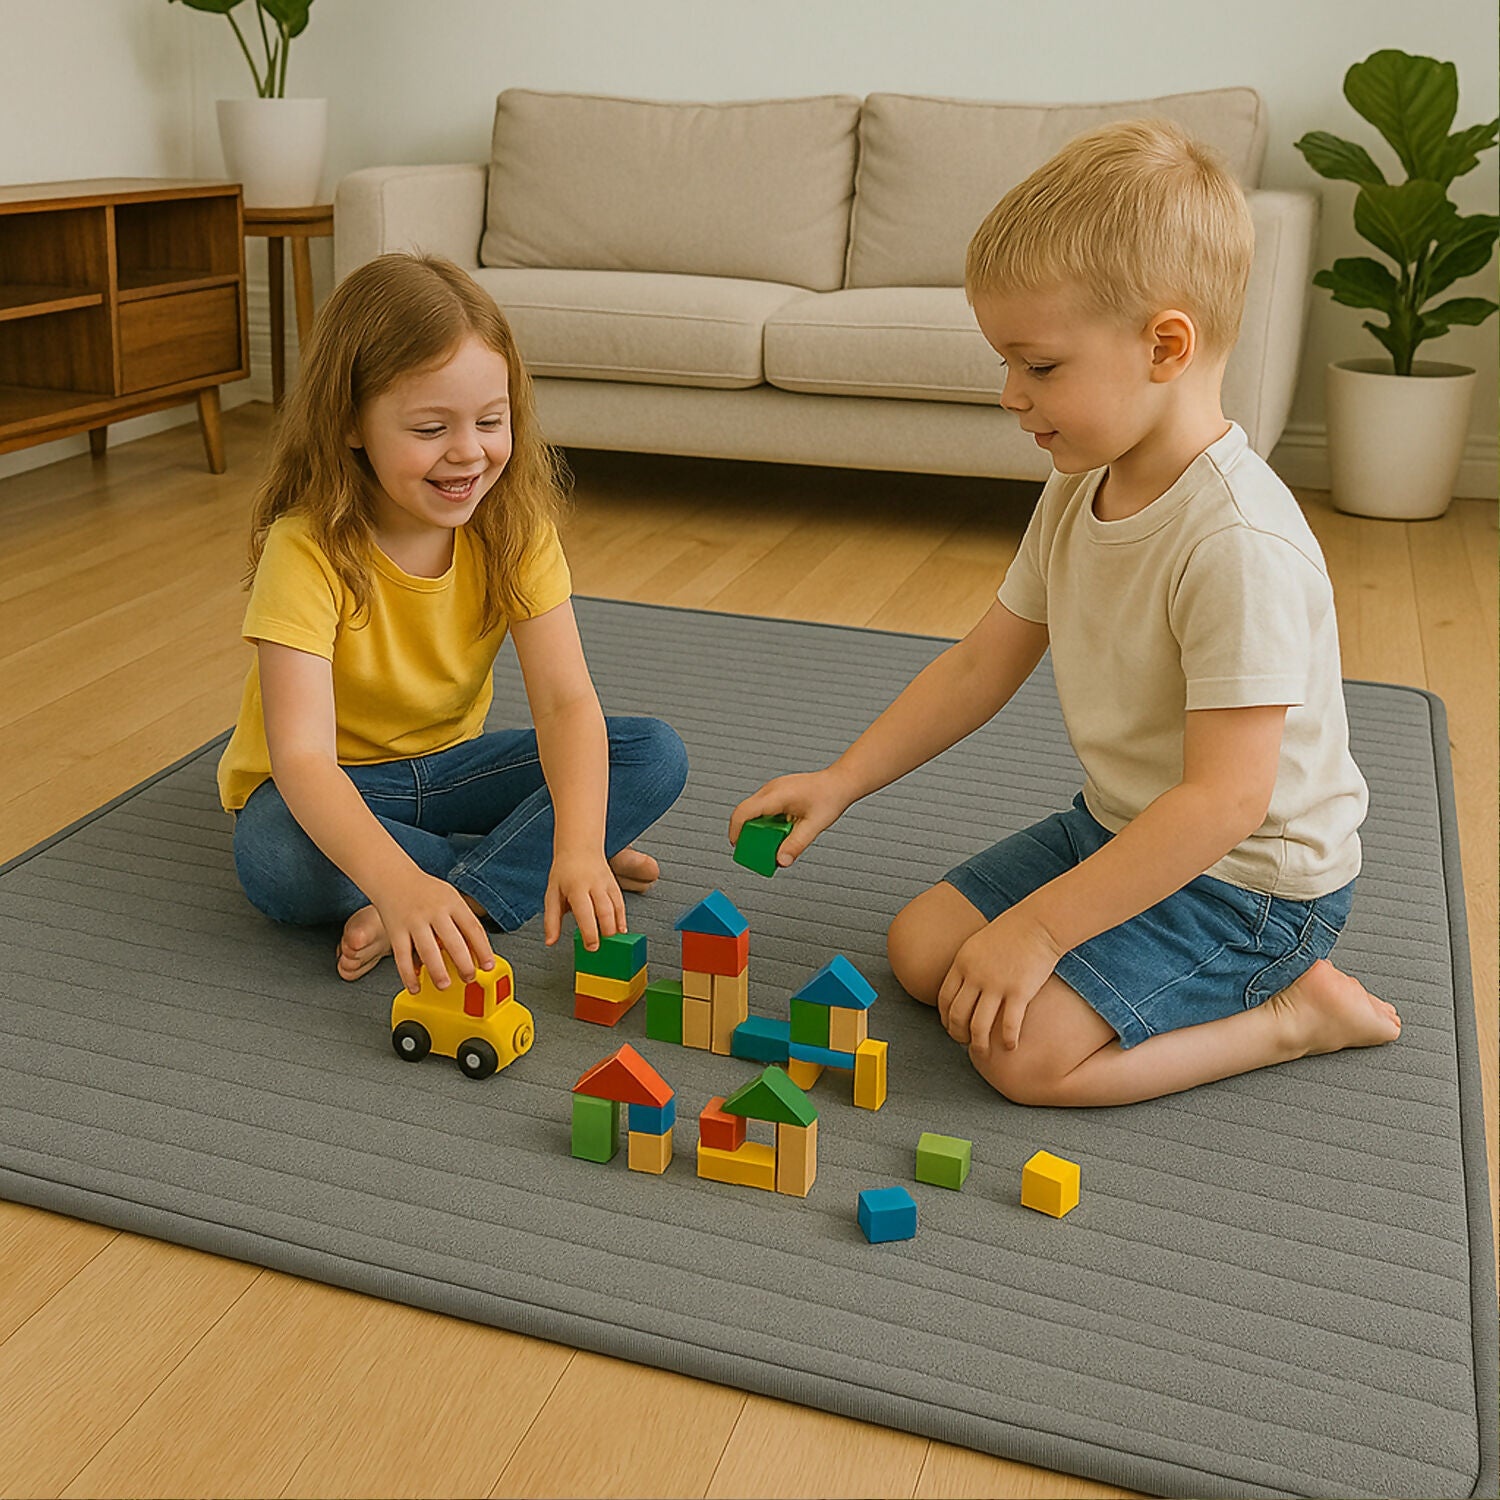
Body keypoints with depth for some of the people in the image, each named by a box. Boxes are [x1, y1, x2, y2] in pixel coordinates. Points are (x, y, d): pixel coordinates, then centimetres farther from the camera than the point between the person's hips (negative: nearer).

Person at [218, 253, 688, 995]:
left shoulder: (513, 525, -15)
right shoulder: (306, 548, -27)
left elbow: (566, 701, -23)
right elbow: (302, 758, -37)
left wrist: (578, 848, -41)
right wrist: (400, 882, -54)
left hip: (448, 763, 4)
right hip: (330, 788, -3)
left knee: (656, 753, -15)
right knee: (273, 858, -38)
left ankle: (454, 894, -25)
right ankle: (517, 865, -18)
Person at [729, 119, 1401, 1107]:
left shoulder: (1237, 542, -30)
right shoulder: (1080, 492, -1)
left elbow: (1226, 800, -31)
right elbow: (982, 664, 7)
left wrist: (1037, 928, -29)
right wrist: (841, 783, 0)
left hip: (1252, 880, -9)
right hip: (1122, 828, 9)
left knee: (1026, 1048, -21)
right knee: (920, 948, 5)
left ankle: (1296, 1013, 1)